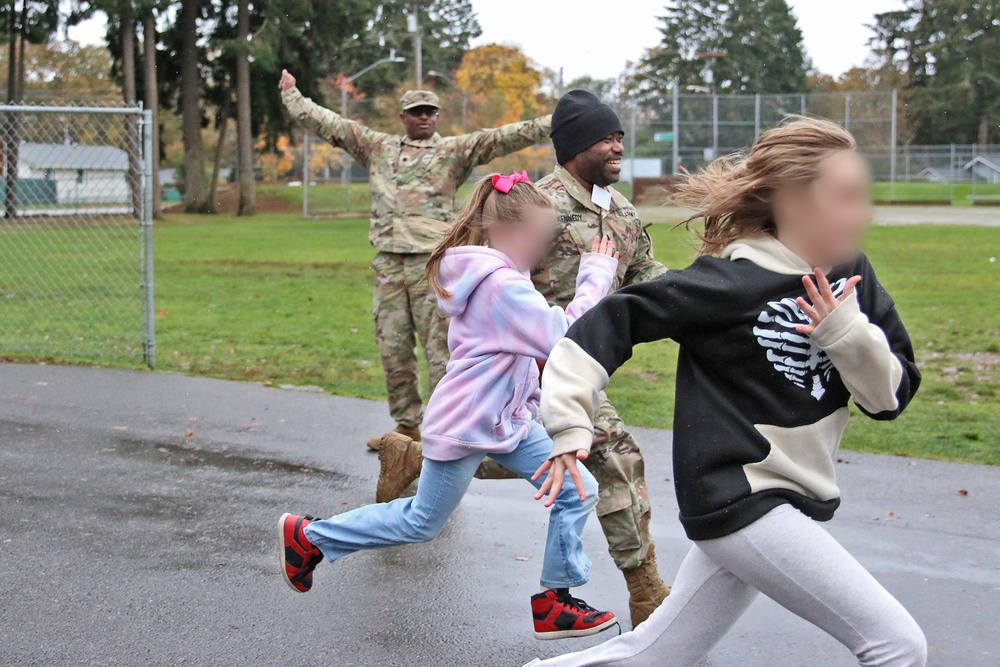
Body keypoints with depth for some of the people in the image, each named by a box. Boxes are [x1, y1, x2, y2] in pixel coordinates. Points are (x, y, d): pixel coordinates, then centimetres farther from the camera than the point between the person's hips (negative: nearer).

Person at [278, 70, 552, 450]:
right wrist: (291, 96, 25)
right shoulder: (378, 148, 16)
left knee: (440, 348, -5)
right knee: (393, 348, 9)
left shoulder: (454, 150, 4)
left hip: (433, 262, -4)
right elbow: (328, 124, 21)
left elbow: (504, 138, -6)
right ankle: (407, 425, 20)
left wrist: (551, 123, -16)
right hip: (388, 263, 4)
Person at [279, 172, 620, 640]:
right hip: (464, 426, -9)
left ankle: (554, 602, 13)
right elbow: (563, 337, -28)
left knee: (578, 491, 3)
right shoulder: (503, 286, -26)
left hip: (505, 419, 9)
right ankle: (309, 537, 25)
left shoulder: (490, 274, 6)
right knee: (420, 522, 8)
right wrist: (596, 276, -21)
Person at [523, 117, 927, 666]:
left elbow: (891, 396, 3)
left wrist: (847, 333, -15)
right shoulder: (732, 282, -16)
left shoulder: (850, 276, 4)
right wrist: (569, 426, -19)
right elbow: (614, 319, -14)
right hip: (739, 498, -8)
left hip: (788, 498, 8)